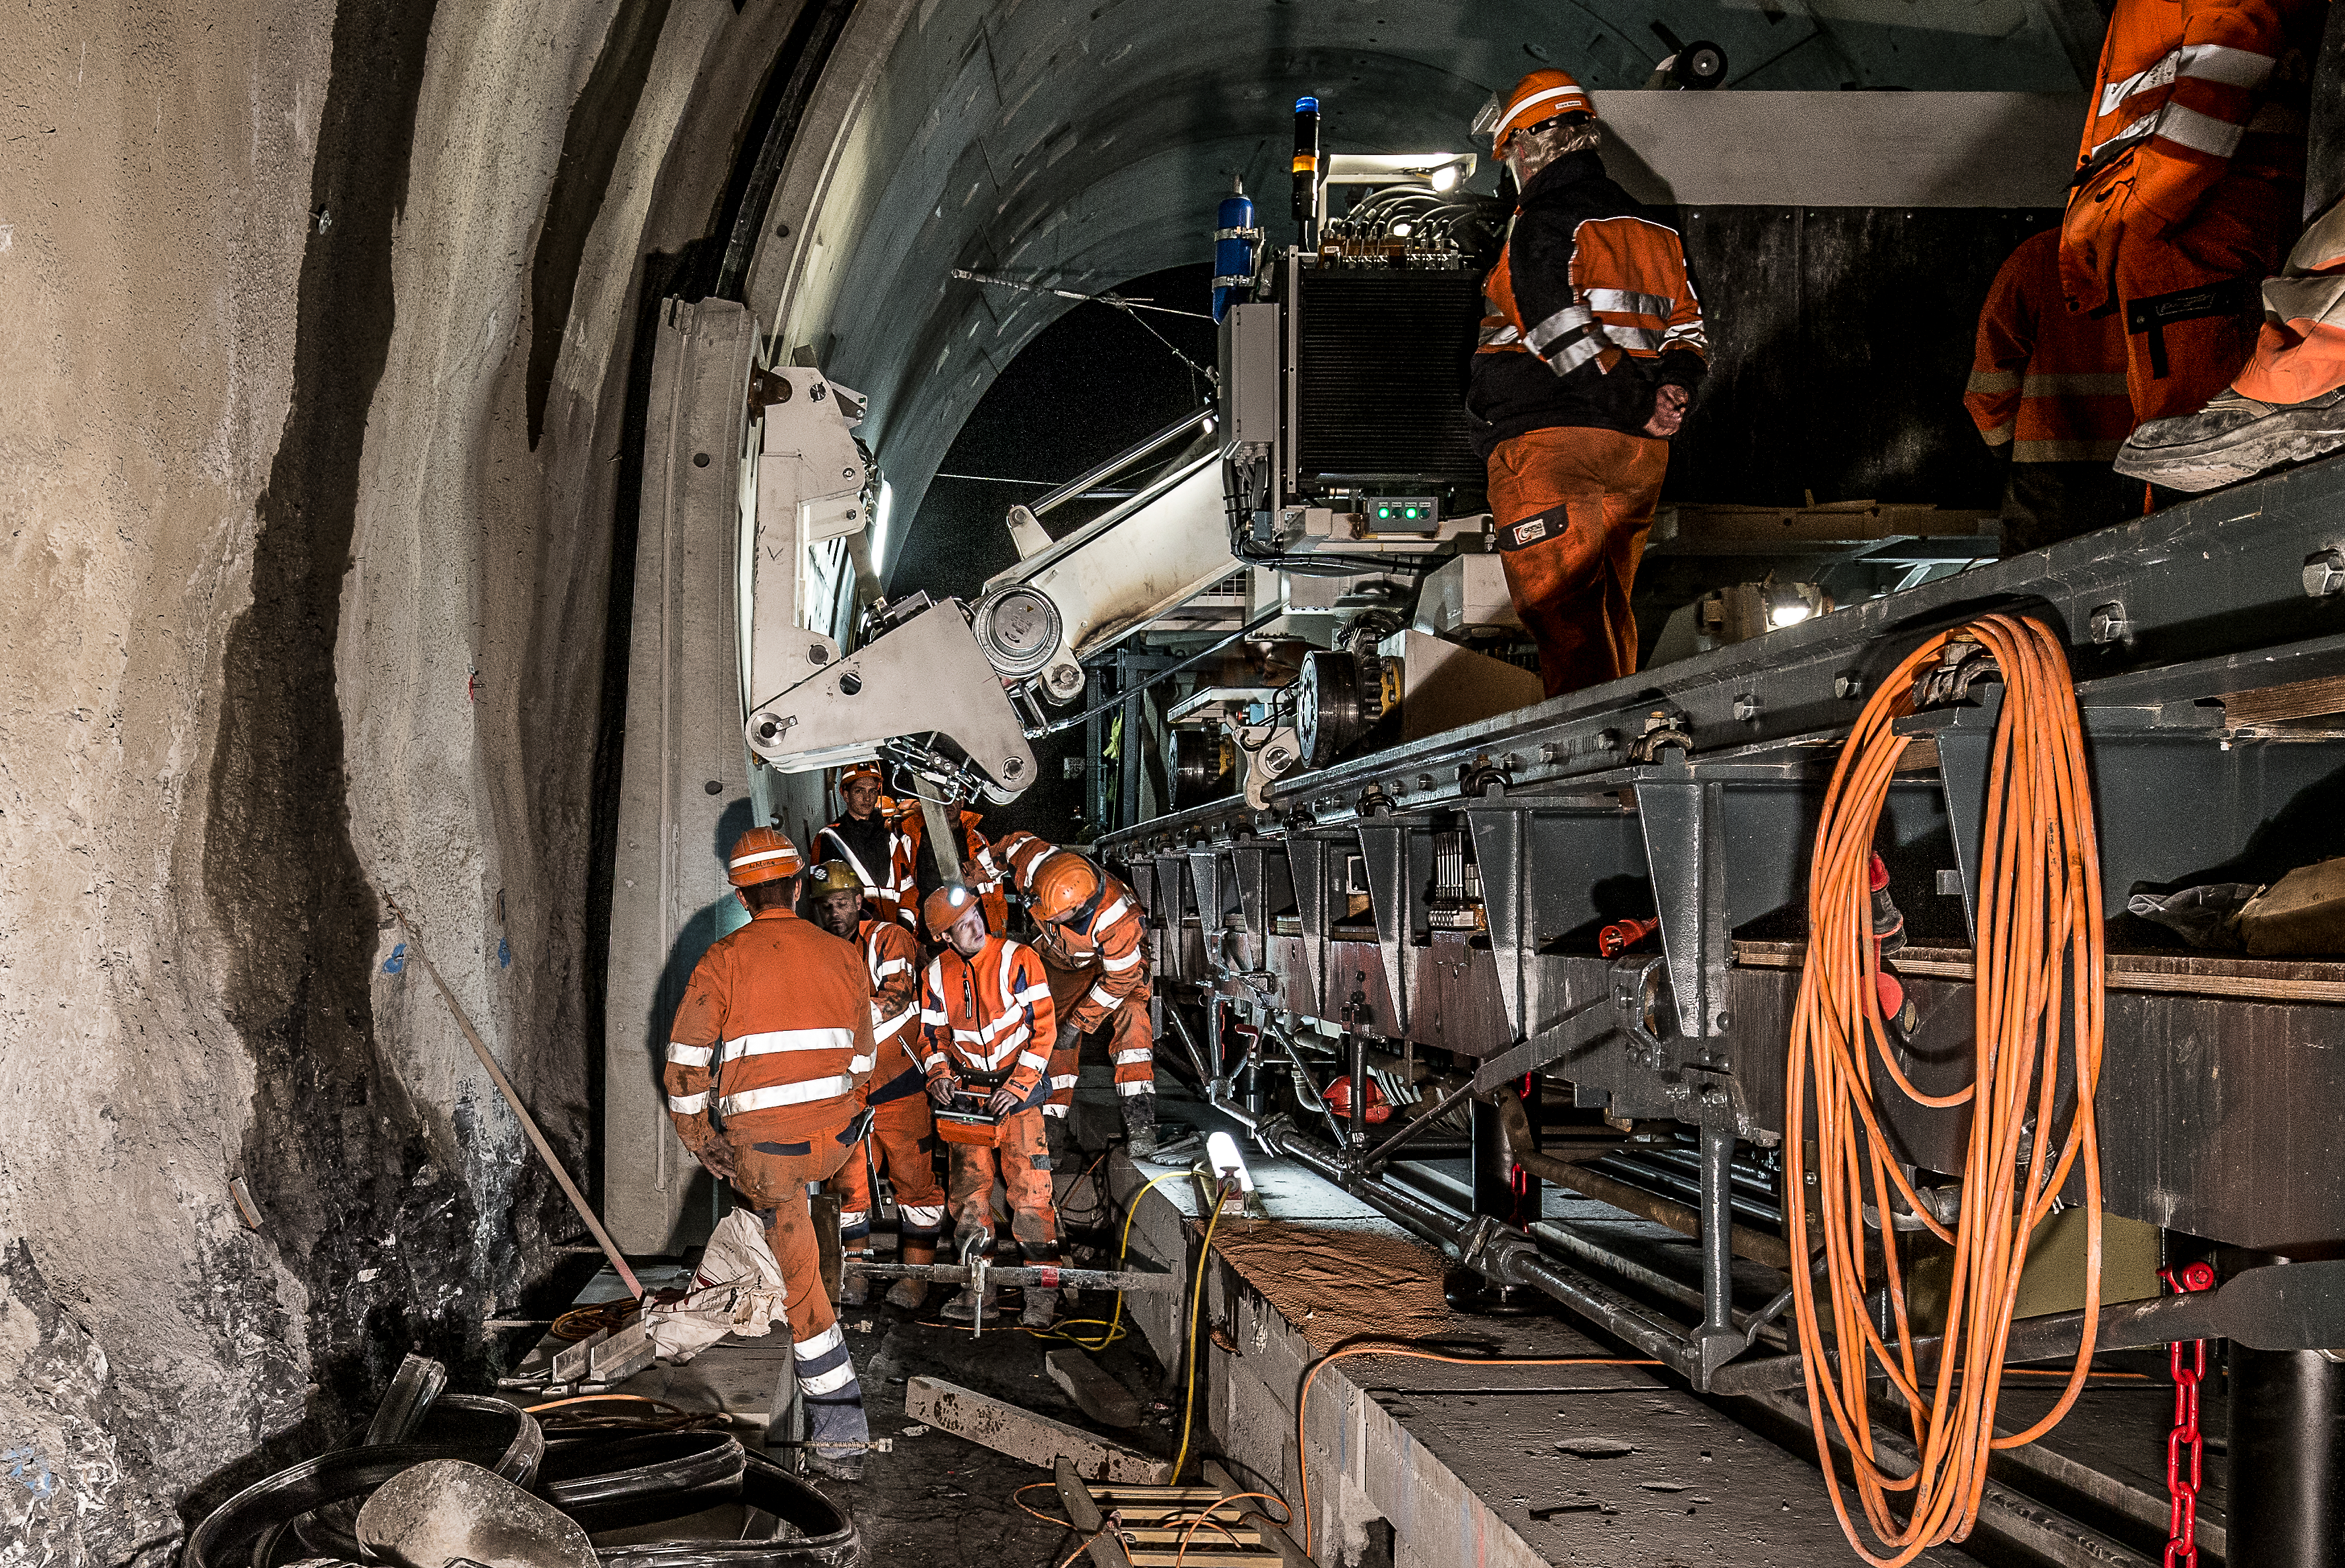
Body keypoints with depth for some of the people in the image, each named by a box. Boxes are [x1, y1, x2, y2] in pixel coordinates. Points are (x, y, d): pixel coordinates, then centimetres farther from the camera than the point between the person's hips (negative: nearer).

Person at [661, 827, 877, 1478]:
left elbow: (686, 1065, -3)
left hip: (761, 1142, -3)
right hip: (836, 1138, 4)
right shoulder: (843, 957, 8)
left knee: (802, 1285, 4)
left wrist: (701, 1141, 10)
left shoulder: (722, 960, -3)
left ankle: (841, 1437, 5)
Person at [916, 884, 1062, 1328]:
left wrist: (1018, 1085, -15)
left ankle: (1041, 1293, -2)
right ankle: (978, 1291, 14)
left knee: (1029, 1189, -9)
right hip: (967, 1090, 4)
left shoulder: (1018, 959, -10)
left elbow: (1043, 1028, -9)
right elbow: (933, 1032, 14)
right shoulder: (937, 973, 3)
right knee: (968, 1188, 4)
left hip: (1019, 1089, -4)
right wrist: (940, 1073, -5)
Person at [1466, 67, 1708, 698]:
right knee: (1610, 616, 17)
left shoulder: (1542, 225, -7)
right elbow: (1689, 332, 12)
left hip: (1550, 447, -8)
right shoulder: (1653, 230, 18)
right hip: (1639, 457, 8)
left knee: (1562, 624, -8)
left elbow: (1562, 334, -19)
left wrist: (1638, 406, -15)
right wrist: (1673, 390, -4)